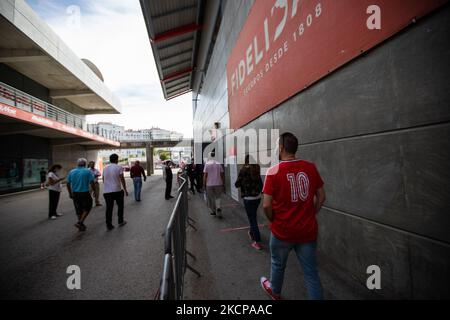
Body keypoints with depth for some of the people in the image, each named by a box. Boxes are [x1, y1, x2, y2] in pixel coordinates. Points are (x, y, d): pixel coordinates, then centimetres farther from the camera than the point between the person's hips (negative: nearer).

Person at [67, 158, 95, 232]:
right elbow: (91, 183, -13)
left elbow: (68, 184, 7)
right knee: (87, 208, 13)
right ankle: (80, 222, -2)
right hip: (85, 193, -4)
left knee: (78, 210, 15)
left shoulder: (71, 172, 6)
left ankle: (81, 226, 24)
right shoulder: (88, 171, -6)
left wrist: (70, 193, 17)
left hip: (75, 194, 5)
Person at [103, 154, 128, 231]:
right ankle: (120, 221, 23)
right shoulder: (119, 167, -6)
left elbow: (103, 180, 17)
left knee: (109, 208, 7)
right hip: (117, 190, -4)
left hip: (106, 191, 4)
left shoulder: (105, 168, 10)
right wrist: (125, 190, -2)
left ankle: (109, 225, 9)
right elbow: (122, 179, -9)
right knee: (120, 206, 15)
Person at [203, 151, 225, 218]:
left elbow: (205, 175, -8)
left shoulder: (207, 164, -5)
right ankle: (218, 208, -10)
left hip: (209, 184, -2)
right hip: (218, 184, 2)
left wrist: (204, 184, 0)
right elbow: (222, 175, 3)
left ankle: (213, 211, 21)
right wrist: (223, 184, 12)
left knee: (210, 198, 13)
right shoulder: (219, 164, 2)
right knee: (217, 197, 12)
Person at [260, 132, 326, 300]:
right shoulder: (311, 167, -5)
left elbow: (266, 205, -18)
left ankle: (275, 291, 49)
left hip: (283, 231, -2)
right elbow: (321, 196, 2)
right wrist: (310, 215, 12)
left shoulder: (274, 171, -16)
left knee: (278, 264, 24)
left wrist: (273, 220, 0)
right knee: (311, 271, 15)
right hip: (308, 231, 2)